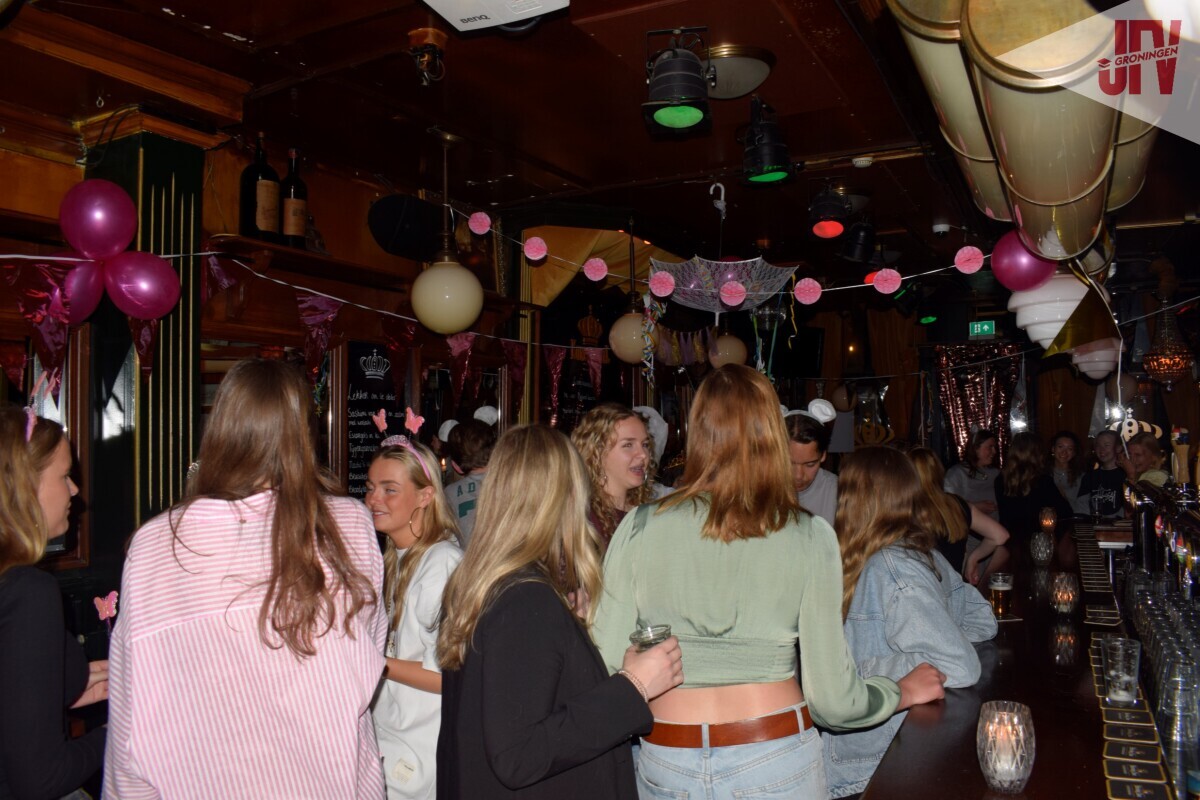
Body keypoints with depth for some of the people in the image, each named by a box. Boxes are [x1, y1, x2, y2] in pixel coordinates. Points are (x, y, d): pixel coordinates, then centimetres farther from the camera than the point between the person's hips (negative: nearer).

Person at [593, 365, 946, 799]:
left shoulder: (639, 528, -10)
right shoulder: (810, 538, -10)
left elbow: (605, 672, -8)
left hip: (666, 763, 1)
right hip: (776, 761, 0)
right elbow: (832, 700, -6)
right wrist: (903, 691, 14)